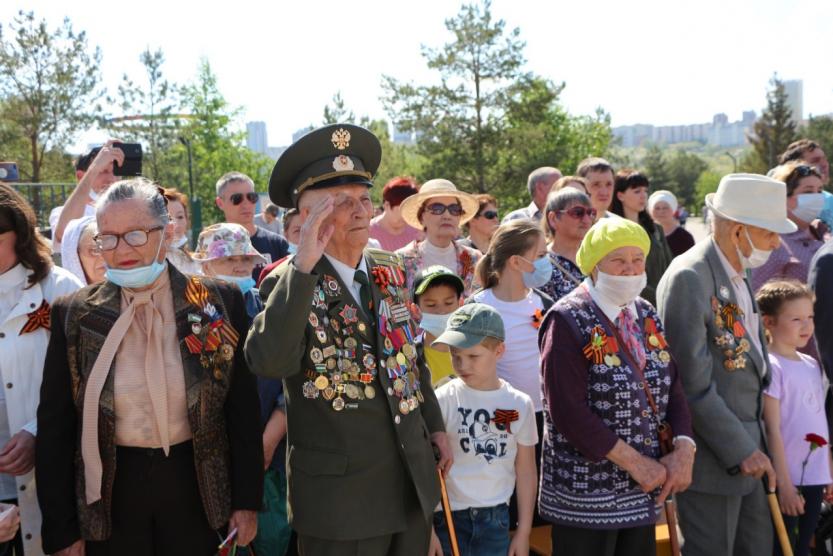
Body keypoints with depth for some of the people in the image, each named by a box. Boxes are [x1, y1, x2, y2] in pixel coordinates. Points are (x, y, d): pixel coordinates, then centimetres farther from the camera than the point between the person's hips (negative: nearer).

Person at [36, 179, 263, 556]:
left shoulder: (219, 302, -4)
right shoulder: (74, 315, -3)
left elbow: (243, 409, 1)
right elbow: (55, 429, 0)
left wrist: (247, 500, 0)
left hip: (198, 488, 0)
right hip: (112, 496, 0)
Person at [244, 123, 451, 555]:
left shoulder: (391, 272, 7)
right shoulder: (290, 283, -12)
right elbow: (268, 362, -31)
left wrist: (435, 425, 15)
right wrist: (303, 265, -32)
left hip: (414, 479, 6)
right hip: (341, 494, -6)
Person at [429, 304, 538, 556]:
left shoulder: (519, 404, 1)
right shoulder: (443, 401, -7)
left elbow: (526, 472, 7)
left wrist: (524, 532, 7)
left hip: (496, 519, 3)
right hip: (447, 517, -2)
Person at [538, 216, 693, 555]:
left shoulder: (647, 317, 11)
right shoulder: (568, 321, -11)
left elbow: (672, 389, 8)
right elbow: (568, 411, -19)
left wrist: (684, 449, -9)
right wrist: (634, 462, -17)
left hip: (644, 493, 7)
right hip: (585, 495, -7)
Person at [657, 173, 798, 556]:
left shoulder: (738, 275, 10)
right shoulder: (688, 278, -19)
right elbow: (694, 383, -21)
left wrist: (753, 443, 11)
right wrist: (740, 449, -17)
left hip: (744, 449, 9)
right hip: (713, 457, -9)